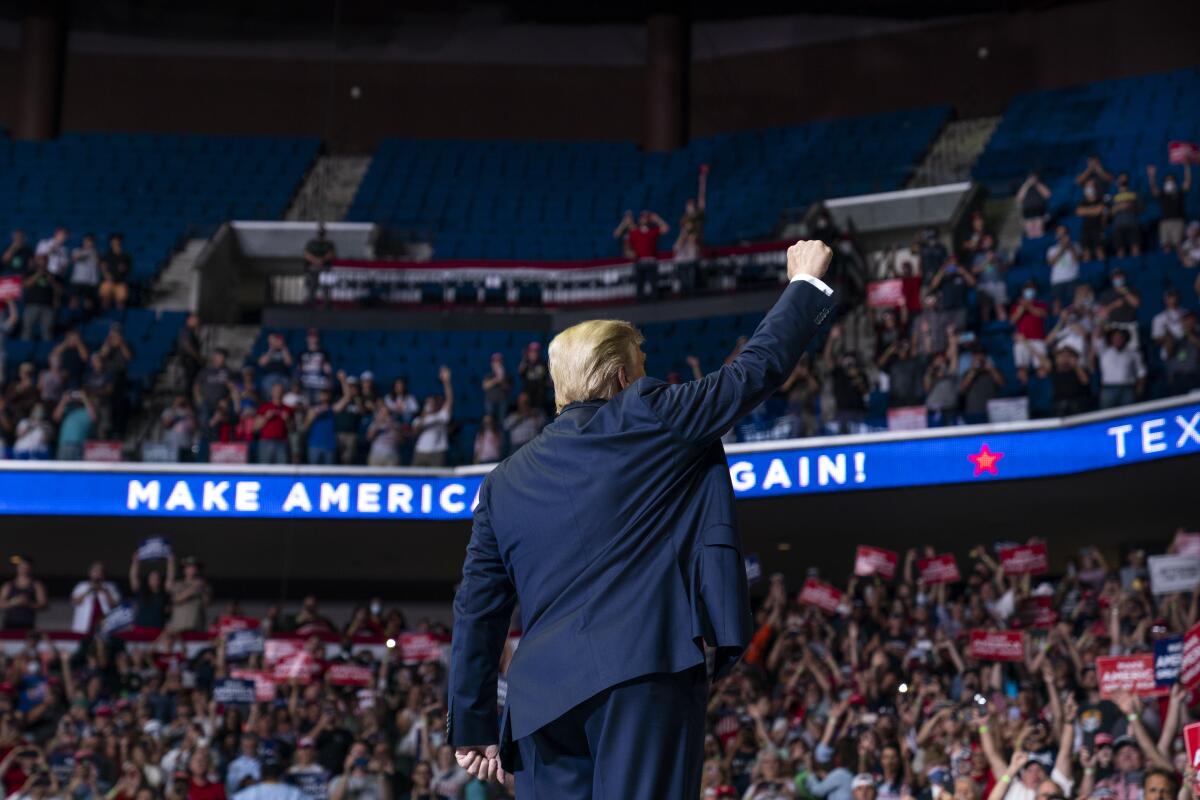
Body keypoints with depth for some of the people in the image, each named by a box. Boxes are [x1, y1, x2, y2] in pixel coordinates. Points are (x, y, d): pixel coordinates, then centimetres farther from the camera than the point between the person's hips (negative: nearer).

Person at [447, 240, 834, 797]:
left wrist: (473, 724, 18)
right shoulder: (652, 417, 6)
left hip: (544, 694, 5)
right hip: (648, 669, -4)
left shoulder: (504, 483, 18)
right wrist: (805, 283, 29)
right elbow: (758, 366, 12)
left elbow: (476, 611, 15)